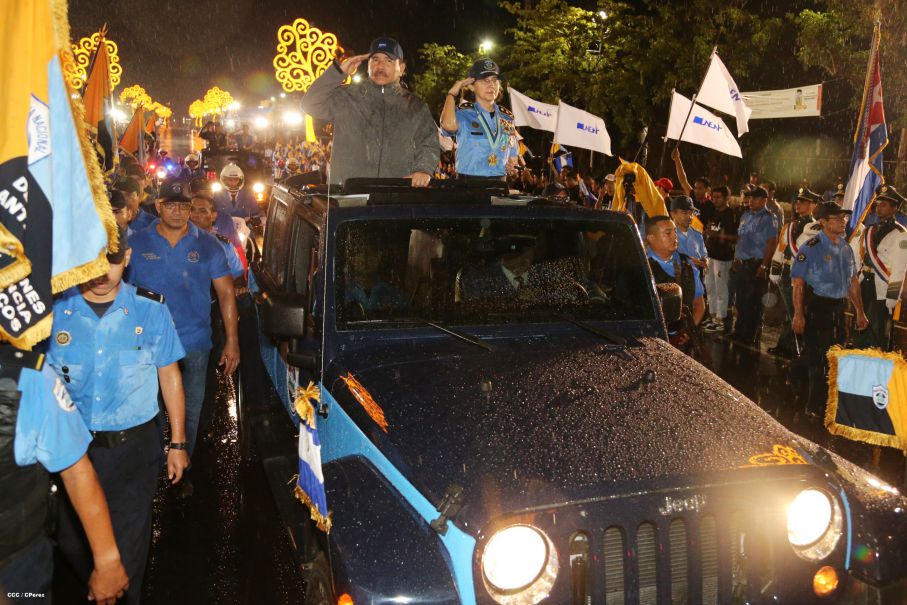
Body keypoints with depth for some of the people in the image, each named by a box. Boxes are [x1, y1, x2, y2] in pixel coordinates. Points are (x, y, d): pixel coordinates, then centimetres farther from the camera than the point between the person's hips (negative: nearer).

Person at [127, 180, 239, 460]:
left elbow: (226, 293, 1)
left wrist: (232, 341, -4)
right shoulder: (138, 243, 1)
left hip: (194, 346, 0)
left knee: (189, 415, 12)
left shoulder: (208, 245, 1)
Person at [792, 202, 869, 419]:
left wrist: (860, 312, 16)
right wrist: (798, 314, -19)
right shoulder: (811, 248, -11)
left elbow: (853, 281, 17)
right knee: (817, 359, -1)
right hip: (816, 308, -7)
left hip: (838, 307, 7)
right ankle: (814, 407, 12)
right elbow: (798, 282, -14)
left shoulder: (846, 248, 10)